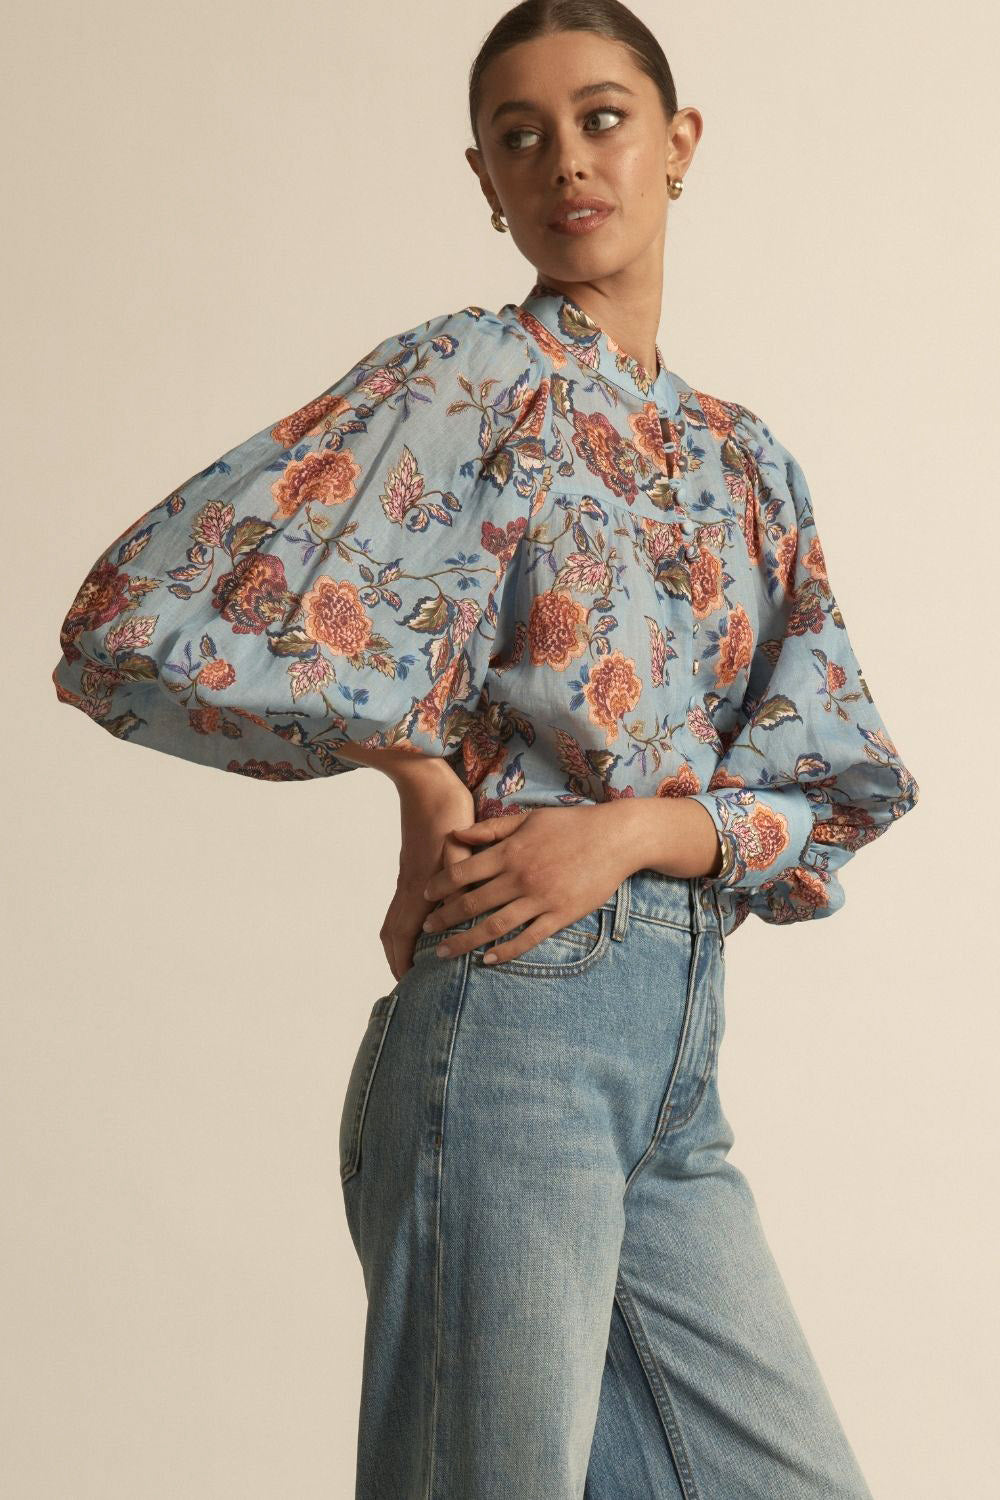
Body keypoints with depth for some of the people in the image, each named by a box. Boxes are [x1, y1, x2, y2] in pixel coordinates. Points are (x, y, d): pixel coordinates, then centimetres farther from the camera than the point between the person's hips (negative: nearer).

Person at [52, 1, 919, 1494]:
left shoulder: (748, 462, 16)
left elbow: (840, 792, 9)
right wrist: (419, 763, -8)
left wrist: (633, 828, -10)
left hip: (679, 1056, 7)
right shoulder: (467, 380, -3)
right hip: (515, 1016, -6)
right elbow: (143, 625, -13)